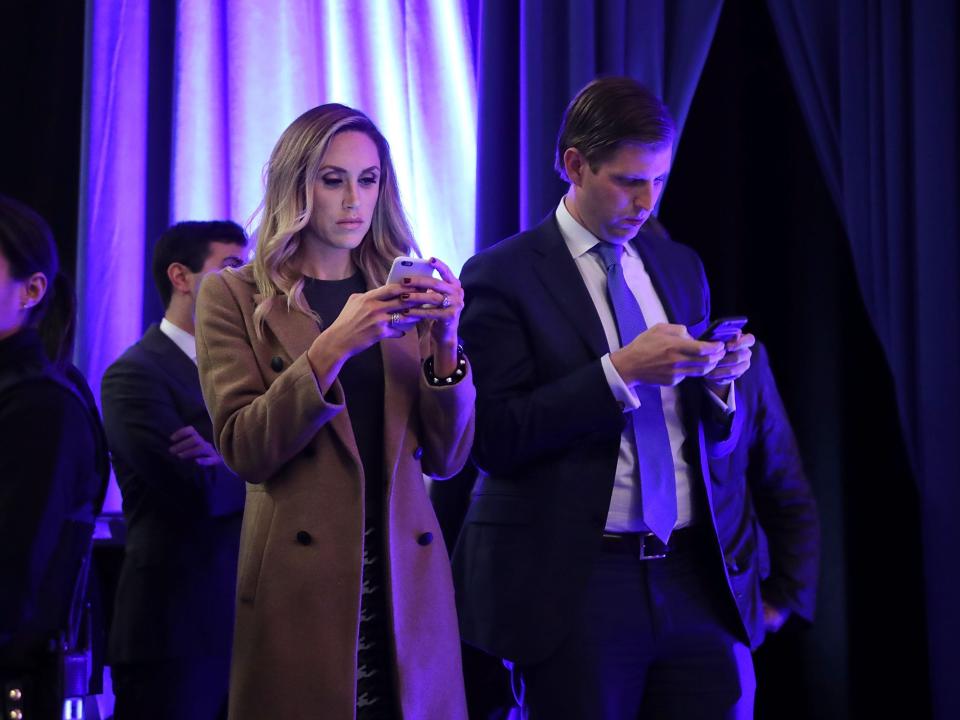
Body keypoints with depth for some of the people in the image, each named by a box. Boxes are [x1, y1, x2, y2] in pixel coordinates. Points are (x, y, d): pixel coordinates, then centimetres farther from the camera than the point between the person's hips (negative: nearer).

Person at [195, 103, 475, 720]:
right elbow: (245, 450, -9)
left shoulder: (404, 293, 11)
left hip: (405, 582, 3)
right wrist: (334, 347, -19)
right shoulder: (234, 297, 2)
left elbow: (445, 458, 5)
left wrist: (444, 340, -9)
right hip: (302, 586, -3)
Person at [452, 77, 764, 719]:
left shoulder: (681, 268, 13)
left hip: (698, 576, 5)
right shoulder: (502, 276, -4)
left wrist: (719, 383, -5)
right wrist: (621, 370, -18)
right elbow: (494, 437, -14)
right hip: (574, 586, -5)